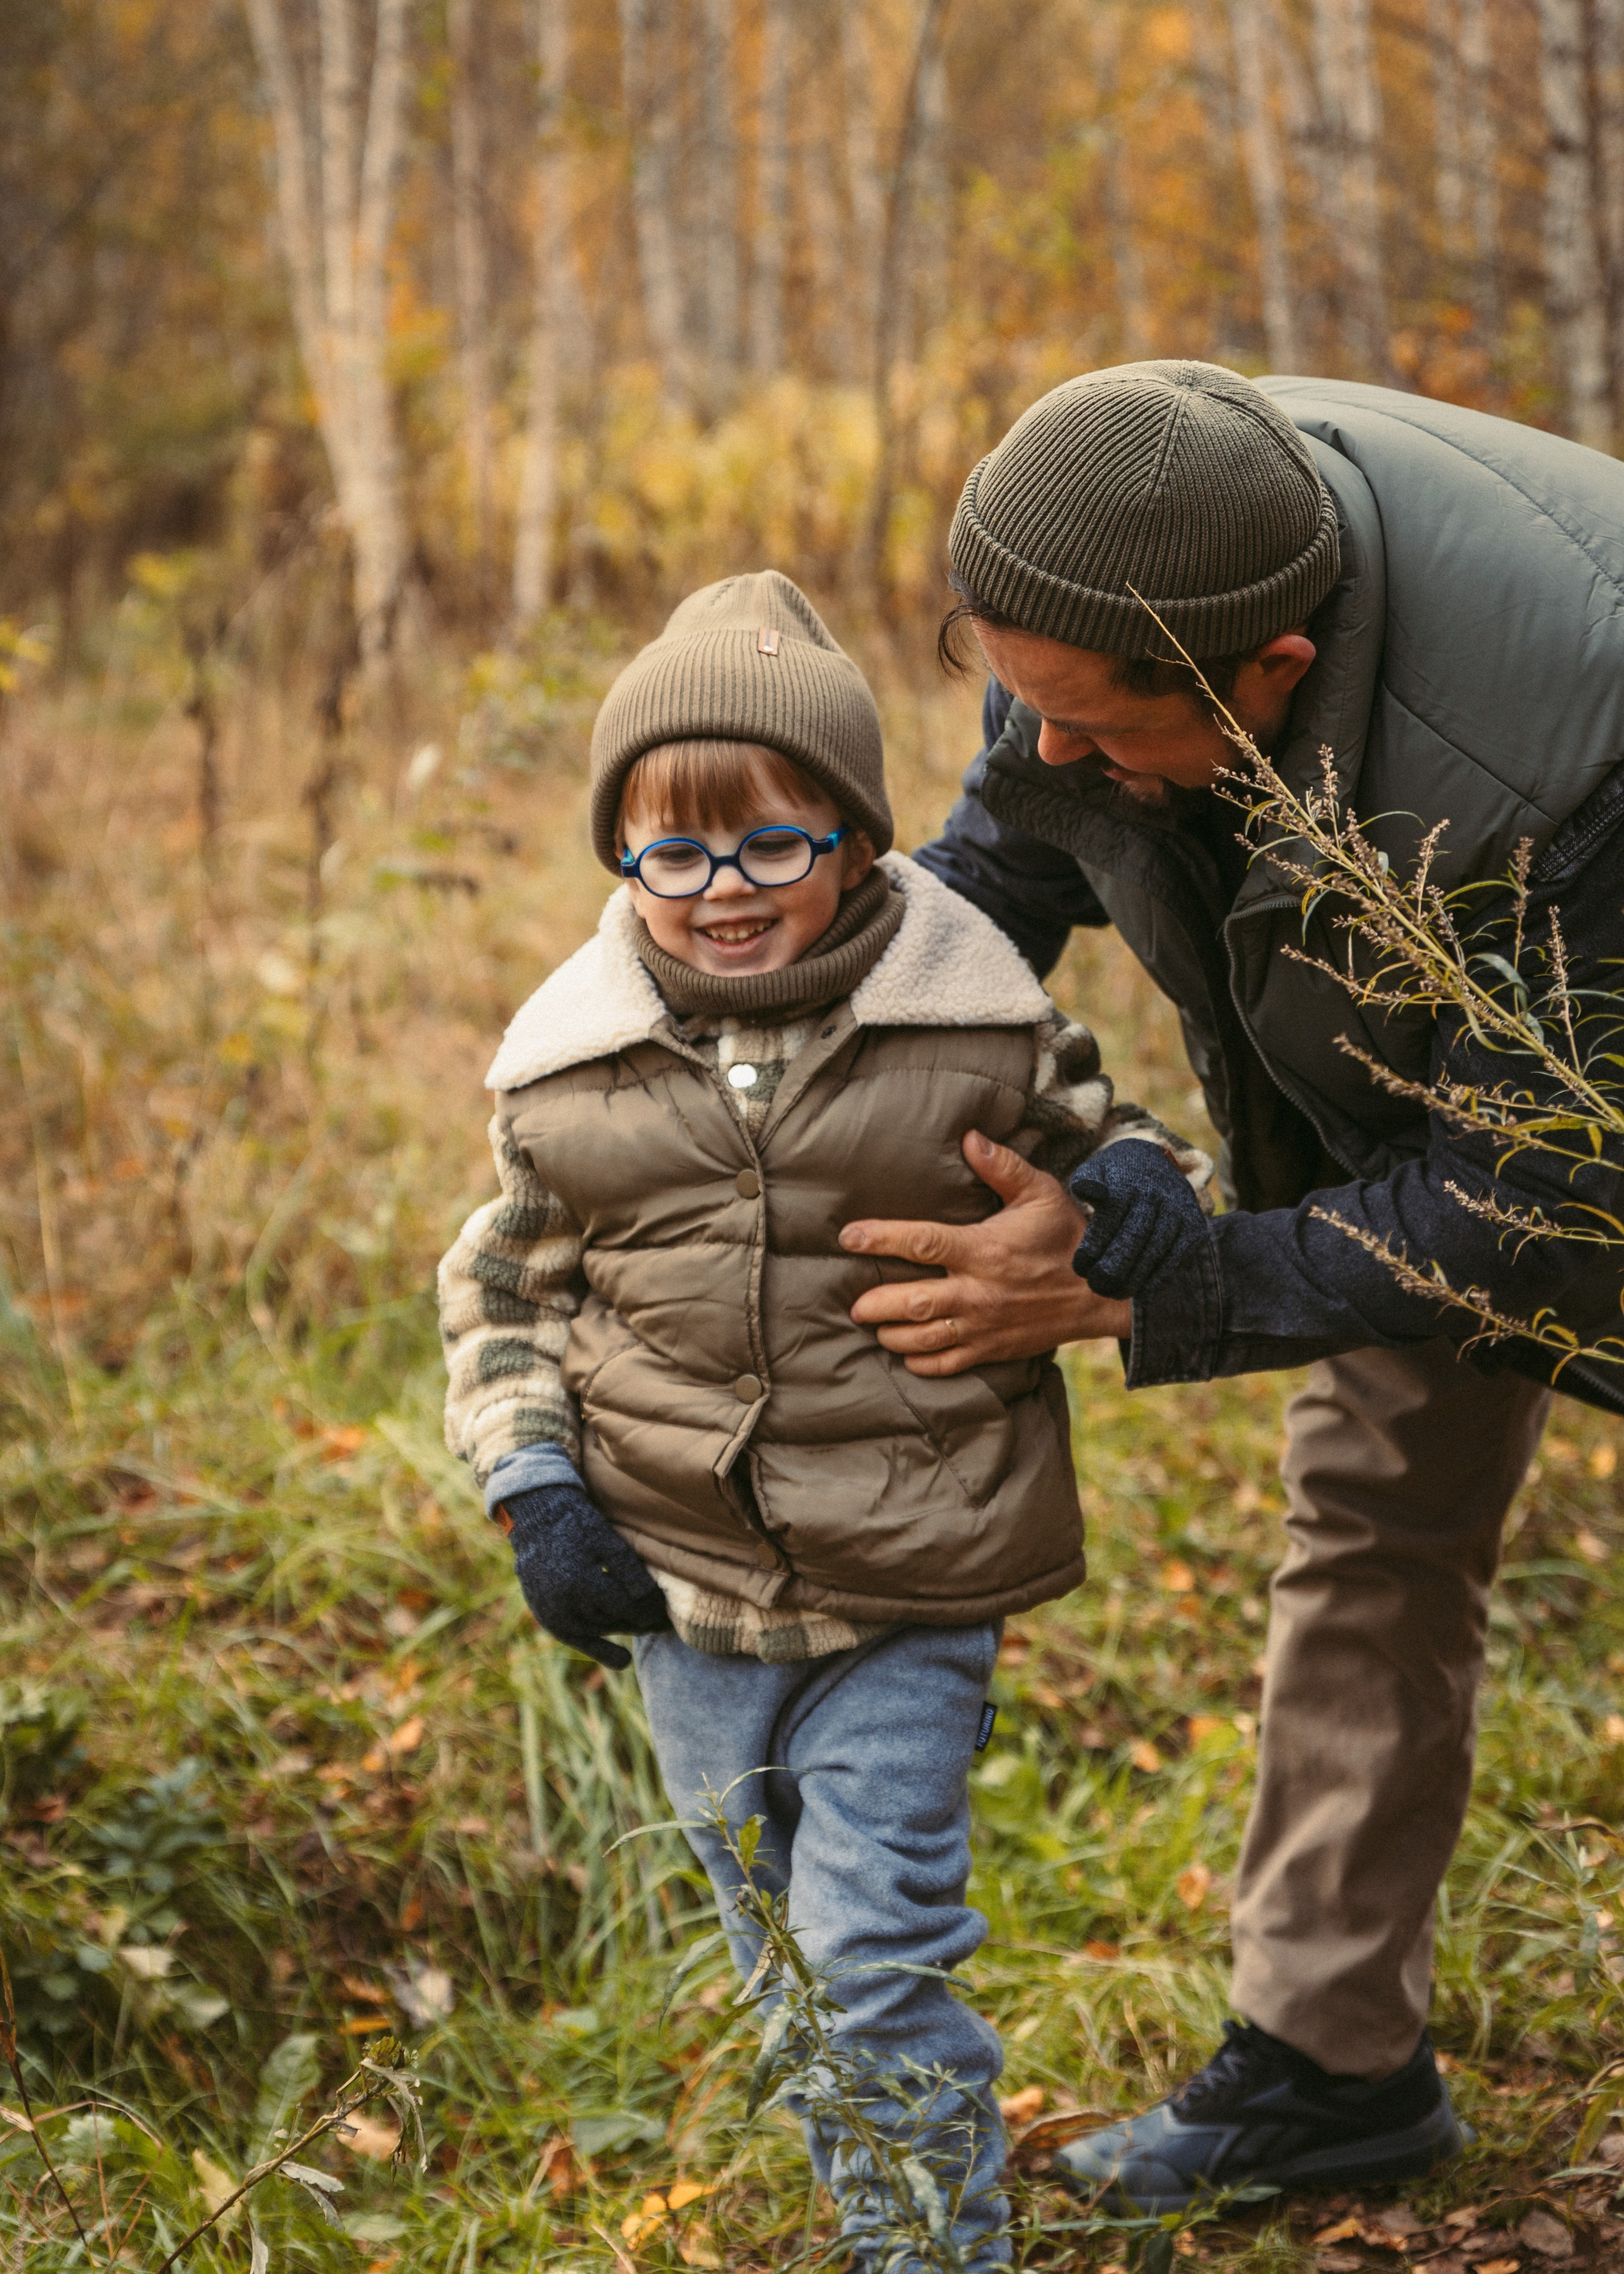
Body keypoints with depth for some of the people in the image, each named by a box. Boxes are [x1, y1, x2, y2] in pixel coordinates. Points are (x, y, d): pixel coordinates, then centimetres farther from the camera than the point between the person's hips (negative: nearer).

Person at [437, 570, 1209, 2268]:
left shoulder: (977, 1027, -8)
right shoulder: (568, 1063, -2)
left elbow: (1094, 1142, 10)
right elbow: (501, 1288, 9)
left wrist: (1138, 1191, -14)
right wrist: (535, 1493, -1)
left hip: (911, 1594, -3)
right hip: (681, 1589, 4)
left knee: (879, 1961, -7)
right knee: (777, 1962, 17)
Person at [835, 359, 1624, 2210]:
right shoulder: (1110, 556, -27)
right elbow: (1004, 852, -5)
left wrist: (1130, 1294, -37)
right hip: (1400, 1076, 6)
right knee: (1372, 1521, 10)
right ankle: (1328, 2059, 23)